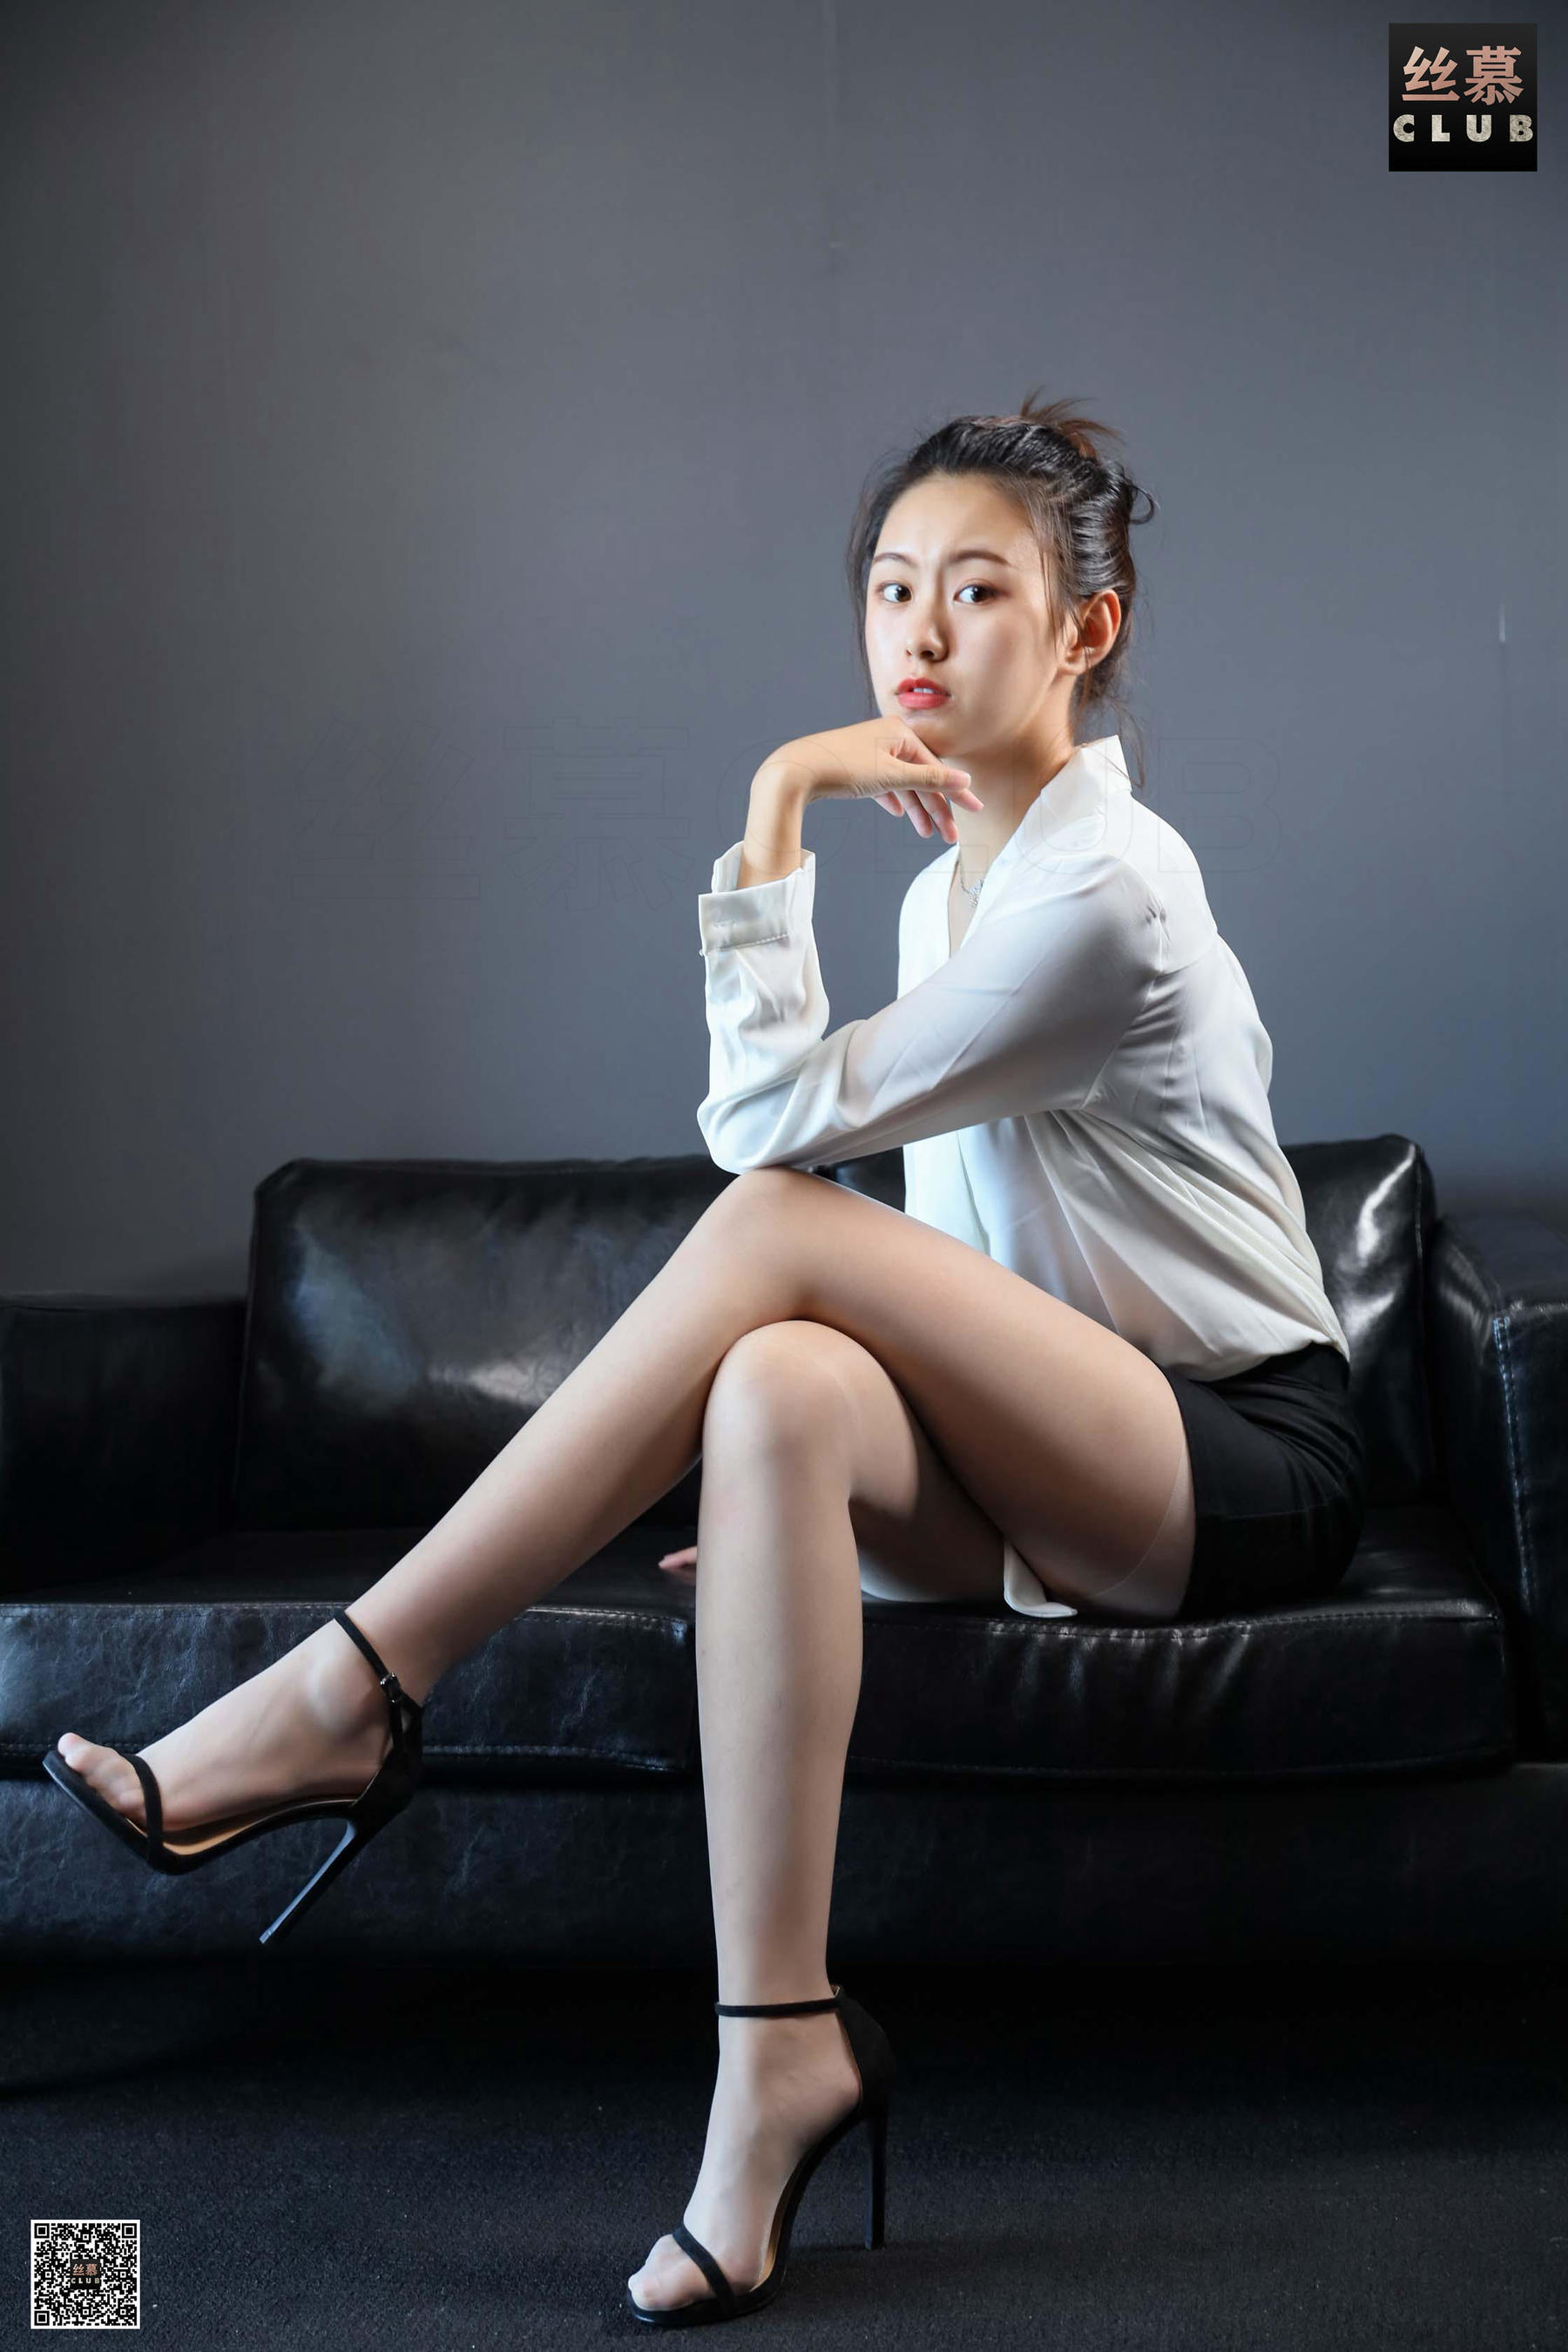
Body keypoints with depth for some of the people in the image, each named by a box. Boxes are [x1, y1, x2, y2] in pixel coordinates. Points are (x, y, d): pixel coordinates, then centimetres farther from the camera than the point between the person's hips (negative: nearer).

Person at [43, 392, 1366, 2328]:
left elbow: (769, 1118, -19)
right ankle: (777, 2051, -30)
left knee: (772, 1220, -26)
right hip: (1055, 1482, 7)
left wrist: (771, 814, -15)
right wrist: (834, 1476, 6)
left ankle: (350, 1694, -24)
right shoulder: (944, 885, 15)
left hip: (1254, 1463, -7)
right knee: (781, 1386, -29)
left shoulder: (1105, 884, -14)